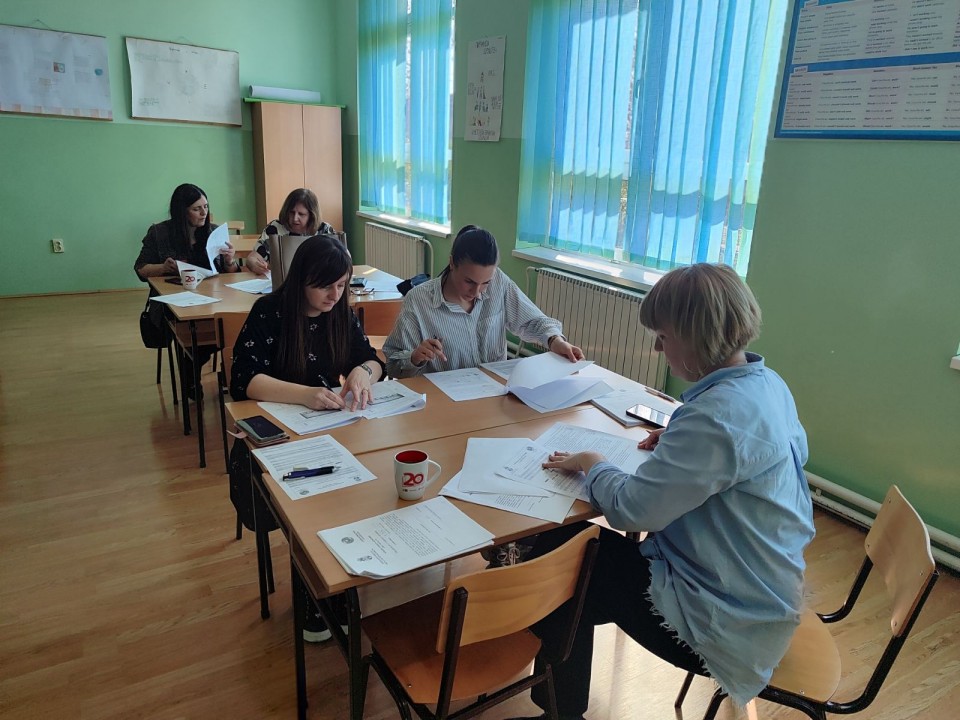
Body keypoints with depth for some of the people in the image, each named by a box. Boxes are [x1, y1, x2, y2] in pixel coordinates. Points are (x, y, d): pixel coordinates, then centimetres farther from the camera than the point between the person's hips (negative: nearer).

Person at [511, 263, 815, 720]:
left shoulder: (716, 416, -31)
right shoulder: (769, 383, -2)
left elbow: (630, 508, -27)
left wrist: (591, 464, -6)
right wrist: (679, 442, 7)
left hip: (727, 626, -9)